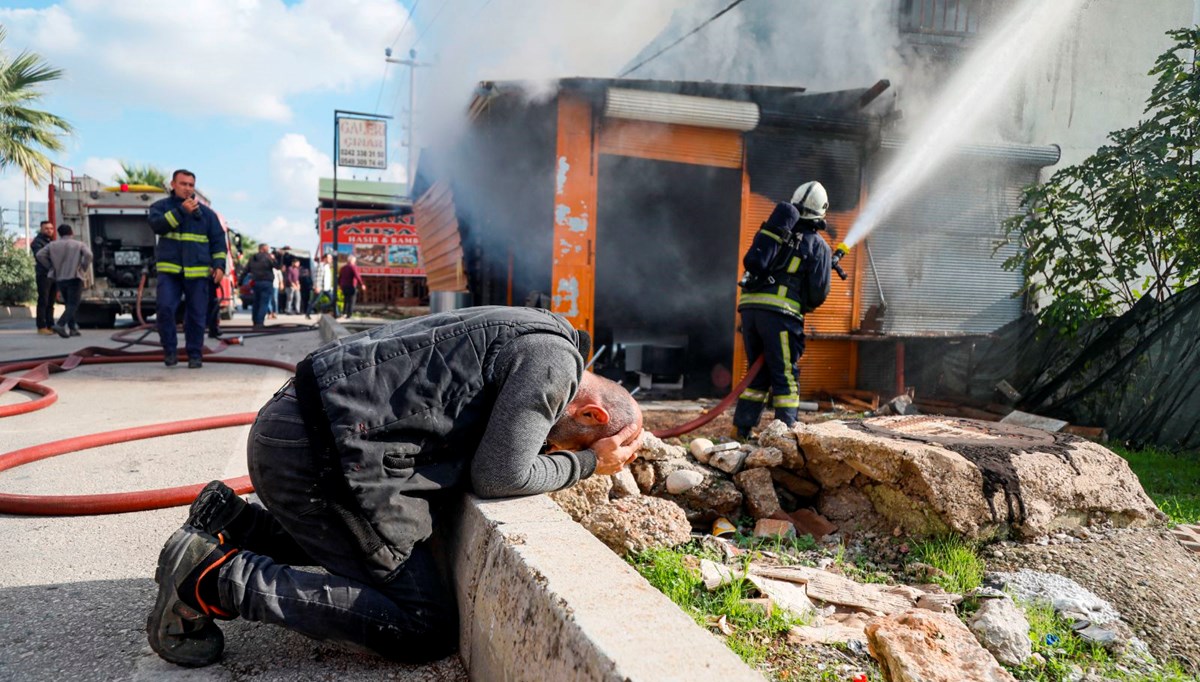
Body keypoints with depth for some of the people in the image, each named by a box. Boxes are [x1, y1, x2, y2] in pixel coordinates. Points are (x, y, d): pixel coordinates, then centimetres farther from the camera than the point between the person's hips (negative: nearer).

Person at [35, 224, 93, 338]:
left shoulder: (53, 245, 8)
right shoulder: (79, 244, 0)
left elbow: (40, 255, -3)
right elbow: (88, 254, -18)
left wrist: (50, 267, 6)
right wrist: (84, 268, -7)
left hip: (59, 279, 4)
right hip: (74, 278, -4)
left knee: (69, 304, 17)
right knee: (73, 305, -6)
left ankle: (73, 328, 14)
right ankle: (60, 325, -25)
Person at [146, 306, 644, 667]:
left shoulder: (518, 333, 19)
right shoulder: (554, 358, -11)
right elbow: (497, 476, -11)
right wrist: (588, 463, 2)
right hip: (325, 452, -10)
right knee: (426, 632, -3)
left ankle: (232, 523, 21)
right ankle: (220, 580, -7)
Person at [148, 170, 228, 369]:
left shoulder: (206, 212, 12)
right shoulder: (161, 206, 10)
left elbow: (218, 240, 10)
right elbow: (157, 224, -11)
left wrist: (219, 265, -2)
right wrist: (181, 211, -16)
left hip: (198, 272, 1)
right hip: (169, 270, -1)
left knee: (196, 315, 2)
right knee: (164, 308, -15)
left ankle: (194, 355, 13)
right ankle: (170, 350, 2)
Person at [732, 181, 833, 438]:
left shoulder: (775, 231, 17)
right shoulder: (819, 246, 5)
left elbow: (750, 262, 12)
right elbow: (819, 293, 2)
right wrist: (805, 306, 21)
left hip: (749, 304, 5)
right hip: (780, 312, -5)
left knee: (758, 373, 15)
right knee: (786, 376, 3)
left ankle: (742, 429, 14)